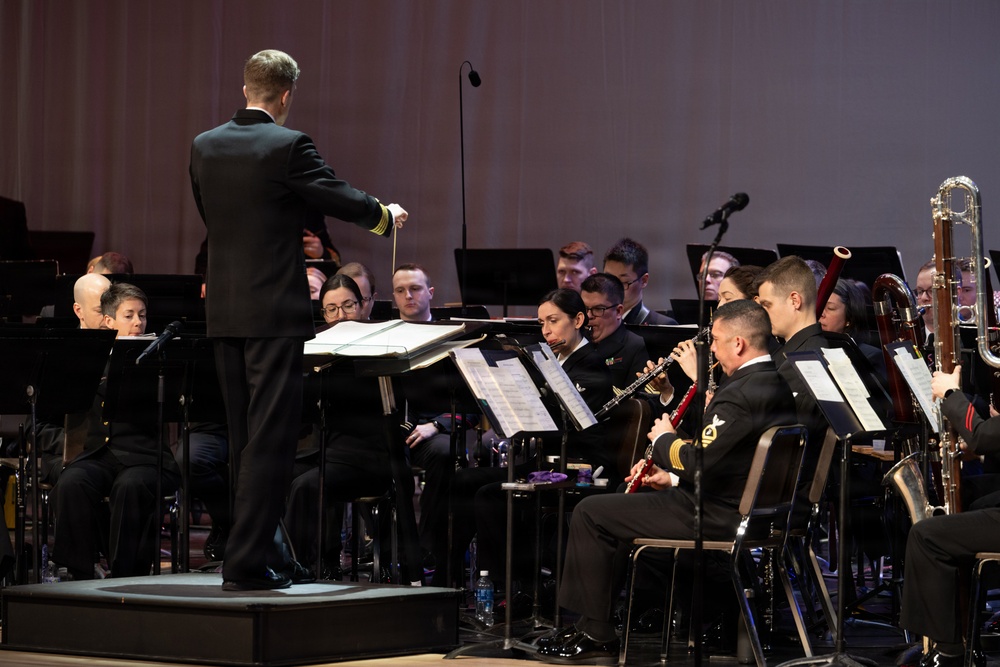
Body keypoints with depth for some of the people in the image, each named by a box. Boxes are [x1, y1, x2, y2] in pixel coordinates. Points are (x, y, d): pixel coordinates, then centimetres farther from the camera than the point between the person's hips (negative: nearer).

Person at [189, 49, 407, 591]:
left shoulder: (204, 147, 6)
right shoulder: (288, 146, -13)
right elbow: (342, 200, -8)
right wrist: (387, 214, 14)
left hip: (223, 311, 7)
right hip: (275, 311, -7)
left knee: (245, 439, 14)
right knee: (270, 439, -4)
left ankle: (262, 555, 20)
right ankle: (247, 561, -7)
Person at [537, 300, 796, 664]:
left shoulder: (742, 393, -23)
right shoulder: (777, 386, 8)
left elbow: (697, 460, -27)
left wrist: (664, 438, -7)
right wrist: (674, 478, 12)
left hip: (718, 518, -11)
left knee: (589, 514, -3)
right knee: (618, 507, 27)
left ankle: (597, 634, 5)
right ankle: (592, 621, 28)